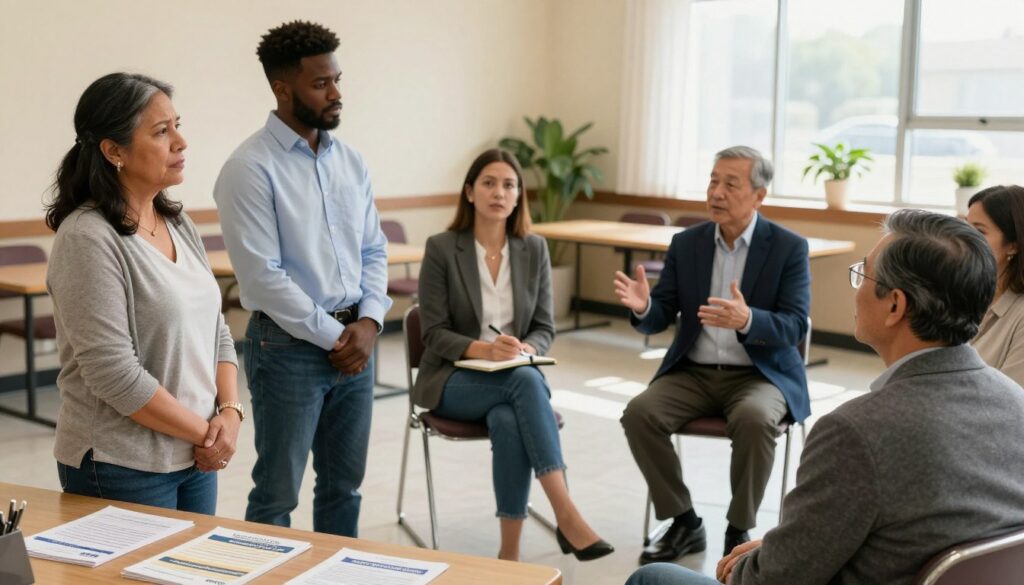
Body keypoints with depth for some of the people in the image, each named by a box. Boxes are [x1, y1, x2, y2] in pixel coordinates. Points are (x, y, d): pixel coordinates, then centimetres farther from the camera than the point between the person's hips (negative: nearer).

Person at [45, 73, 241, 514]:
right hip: (122, 470, -7)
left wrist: (230, 412, -4)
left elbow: (215, 330, 11)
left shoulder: (178, 224, 7)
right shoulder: (88, 239, -17)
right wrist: (205, 430, -13)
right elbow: (114, 373, -21)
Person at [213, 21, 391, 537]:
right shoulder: (250, 167, -13)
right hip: (288, 347, -6)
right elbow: (262, 276, -17)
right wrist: (334, 336, -13)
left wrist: (368, 322, -5)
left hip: (355, 340, 6)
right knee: (278, 494, 6)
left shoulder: (350, 160, 8)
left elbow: (374, 250, 11)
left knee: (344, 486, 16)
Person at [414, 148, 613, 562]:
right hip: (453, 378, -2)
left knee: (508, 421, -36)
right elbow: (434, 333, -7)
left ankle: (510, 550, -28)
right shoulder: (441, 248, -6)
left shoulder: (535, 249, 4)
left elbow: (545, 328, 6)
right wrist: (484, 350, -26)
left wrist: (524, 350, -18)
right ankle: (566, 514, -38)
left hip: (515, 377, 3)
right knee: (526, 381, -36)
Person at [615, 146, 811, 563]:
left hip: (760, 375, -3)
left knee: (753, 420, -35)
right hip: (694, 373, 3)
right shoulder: (687, 243, 4)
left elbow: (794, 327, -14)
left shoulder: (789, 247, -6)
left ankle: (739, 531, -13)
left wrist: (747, 319, -36)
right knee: (640, 413, -23)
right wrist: (643, 306, -24)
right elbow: (660, 319, 1)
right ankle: (683, 523, -6)